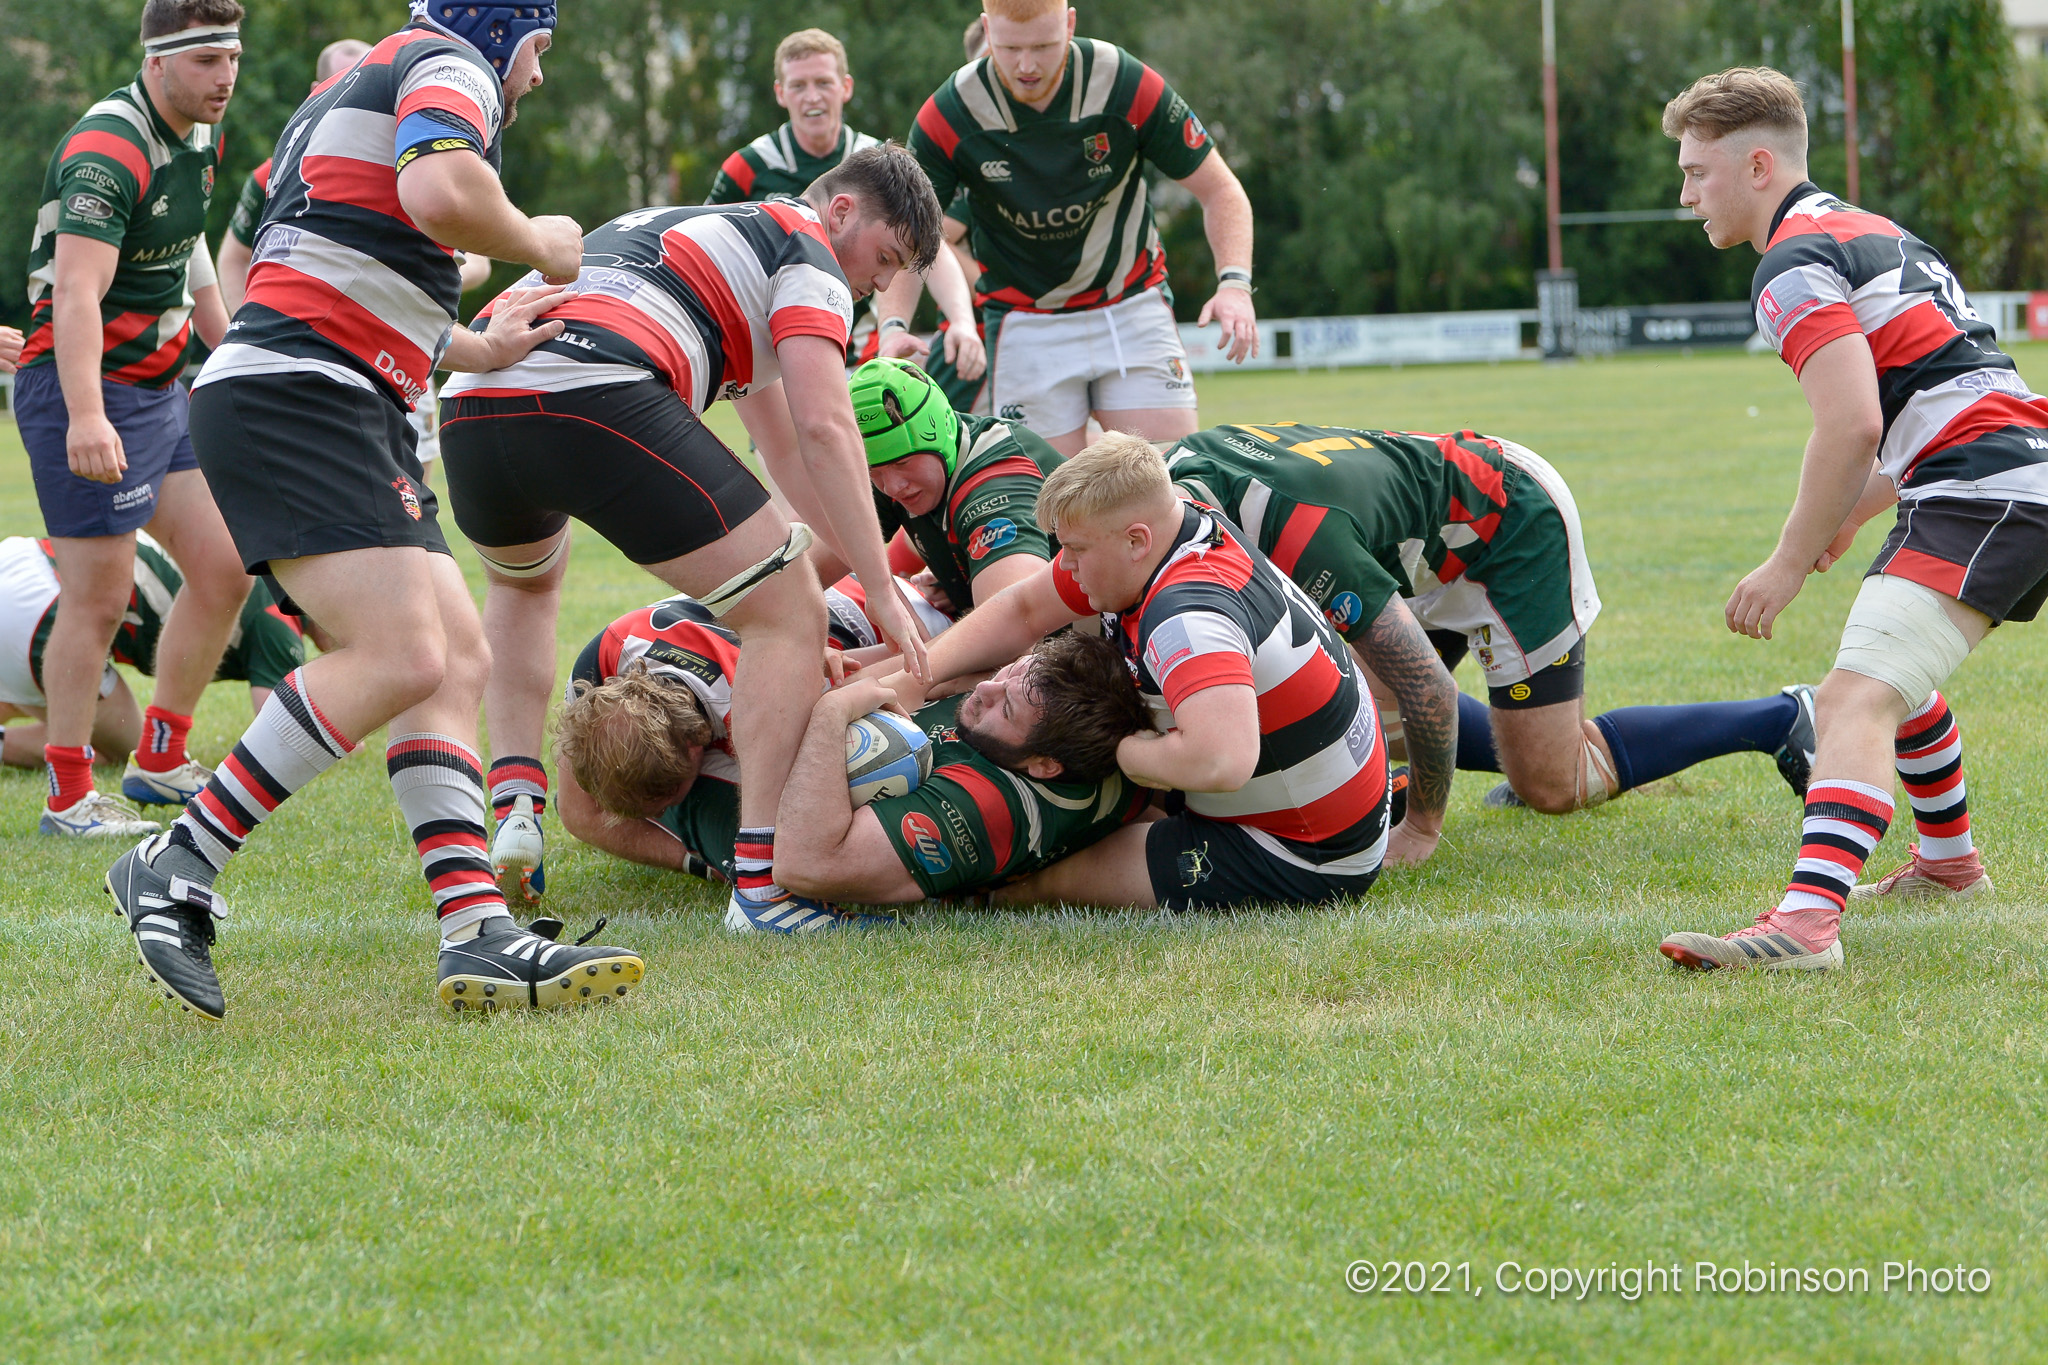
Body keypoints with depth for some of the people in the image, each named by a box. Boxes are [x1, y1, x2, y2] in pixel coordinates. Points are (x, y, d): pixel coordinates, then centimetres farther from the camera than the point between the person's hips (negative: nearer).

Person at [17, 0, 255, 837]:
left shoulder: (198, 138, 8)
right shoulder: (108, 151, -21)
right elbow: (77, 293, -32)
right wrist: (85, 417, -42)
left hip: (160, 387, 9)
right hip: (88, 393, -9)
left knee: (224, 571, 8)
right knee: (98, 600, -6)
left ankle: (160, 763, 20)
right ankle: (68, 799, 4)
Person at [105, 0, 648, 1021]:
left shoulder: (362, 89, 30)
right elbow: (439, 193, -23)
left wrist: (478, 349, 26)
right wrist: (537, 243, -5)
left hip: (349, 416, 11)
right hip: (291, 395, -11)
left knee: (459, 659, 1)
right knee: (401, 655, -21)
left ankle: (479, 937, -10)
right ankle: (177, 868, -14)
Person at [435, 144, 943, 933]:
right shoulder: (805, 253, 14)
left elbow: (783, 449, 45)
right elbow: (822, 427, -3)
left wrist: (871, 566, 44)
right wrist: (879, 588, 0)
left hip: (469, 401, 8)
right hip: (599, 401, -8)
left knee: (522, 585, 40)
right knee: (788, 616, 4)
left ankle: (515, 808, 21)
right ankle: (760, 883, -3)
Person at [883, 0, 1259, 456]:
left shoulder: (1128, 85, -16)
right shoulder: (949, 116, -15)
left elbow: (1219, 189, -5)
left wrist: (1234, 282, -21)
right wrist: (893, 328, -25)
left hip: (1133, 306, 0)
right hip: (1025, 324, 0)